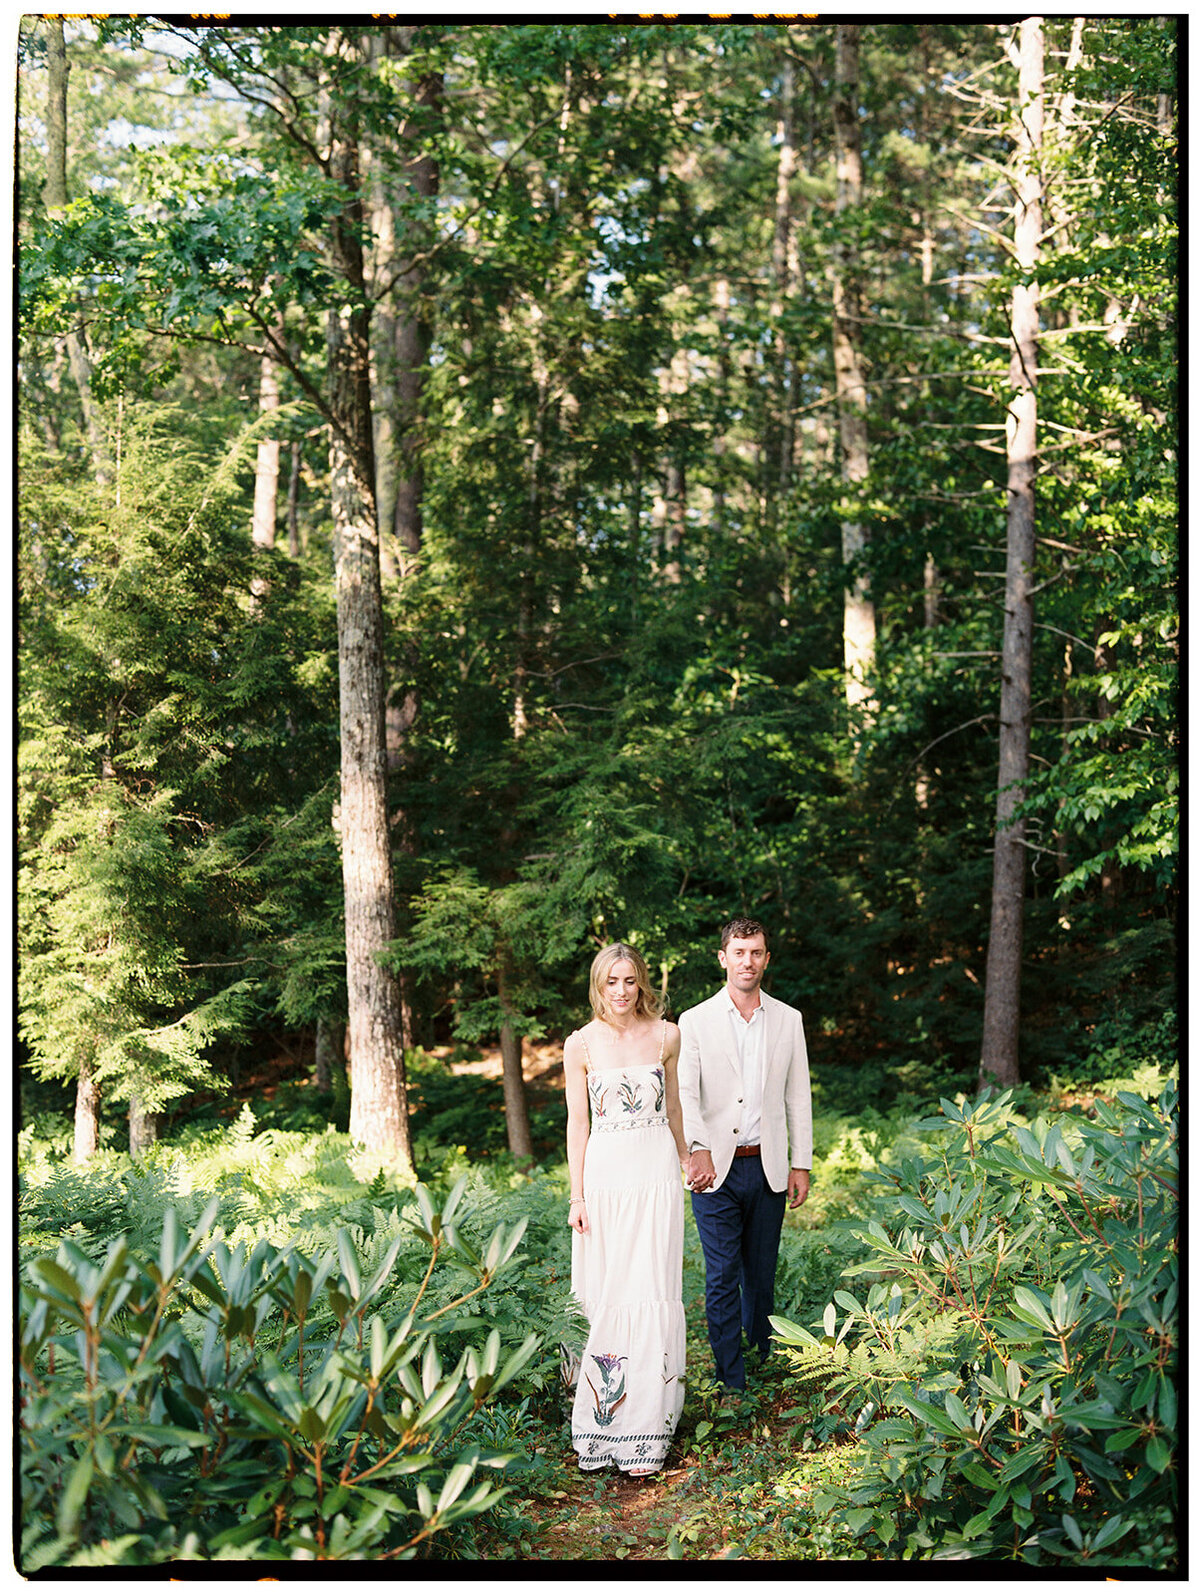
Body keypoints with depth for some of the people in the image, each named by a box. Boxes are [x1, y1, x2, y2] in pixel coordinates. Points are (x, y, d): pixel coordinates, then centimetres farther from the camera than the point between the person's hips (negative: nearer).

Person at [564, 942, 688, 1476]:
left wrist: (685, 1159, 25)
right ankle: (604, 1410, 13)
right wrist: (577, 1196, -1)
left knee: (652, 1289, -2)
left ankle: (647, 1421, 6)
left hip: (656, 1174, 1)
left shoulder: (666, 1036, 3)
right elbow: (577, 1122, 2)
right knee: (603, 1291, 1)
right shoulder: (580, 1044, 0)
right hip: (605, 1172, 0)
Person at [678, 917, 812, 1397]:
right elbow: (684, 1094, -11)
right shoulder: (694, 1022, -1)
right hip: (715, 1167, -2)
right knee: (722, 1277, -2)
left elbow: (798, 1096, 10)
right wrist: (698, 1150, -27)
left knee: (761, 1274, 11)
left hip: (768, 1167, 2)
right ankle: (731, 1381, 6)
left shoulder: (788, 1020, 8)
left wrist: (801, 1164, 6)